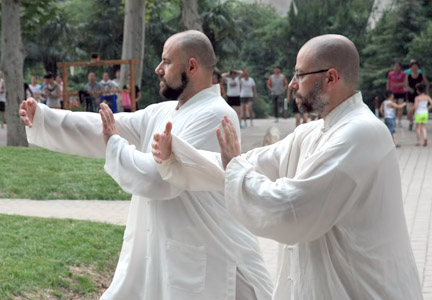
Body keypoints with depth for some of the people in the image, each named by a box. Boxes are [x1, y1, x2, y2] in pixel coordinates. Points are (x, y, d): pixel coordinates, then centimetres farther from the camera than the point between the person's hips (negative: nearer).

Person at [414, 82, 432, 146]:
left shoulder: (417, 98, -14)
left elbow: (415, 107, -19)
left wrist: (414, 106, 3)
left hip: (418, 114, -3)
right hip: (425, 113, 3)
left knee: (418, 127, 9)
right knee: (423, 127, 14)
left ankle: (418, 141, 10)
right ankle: (425, 137, -11)